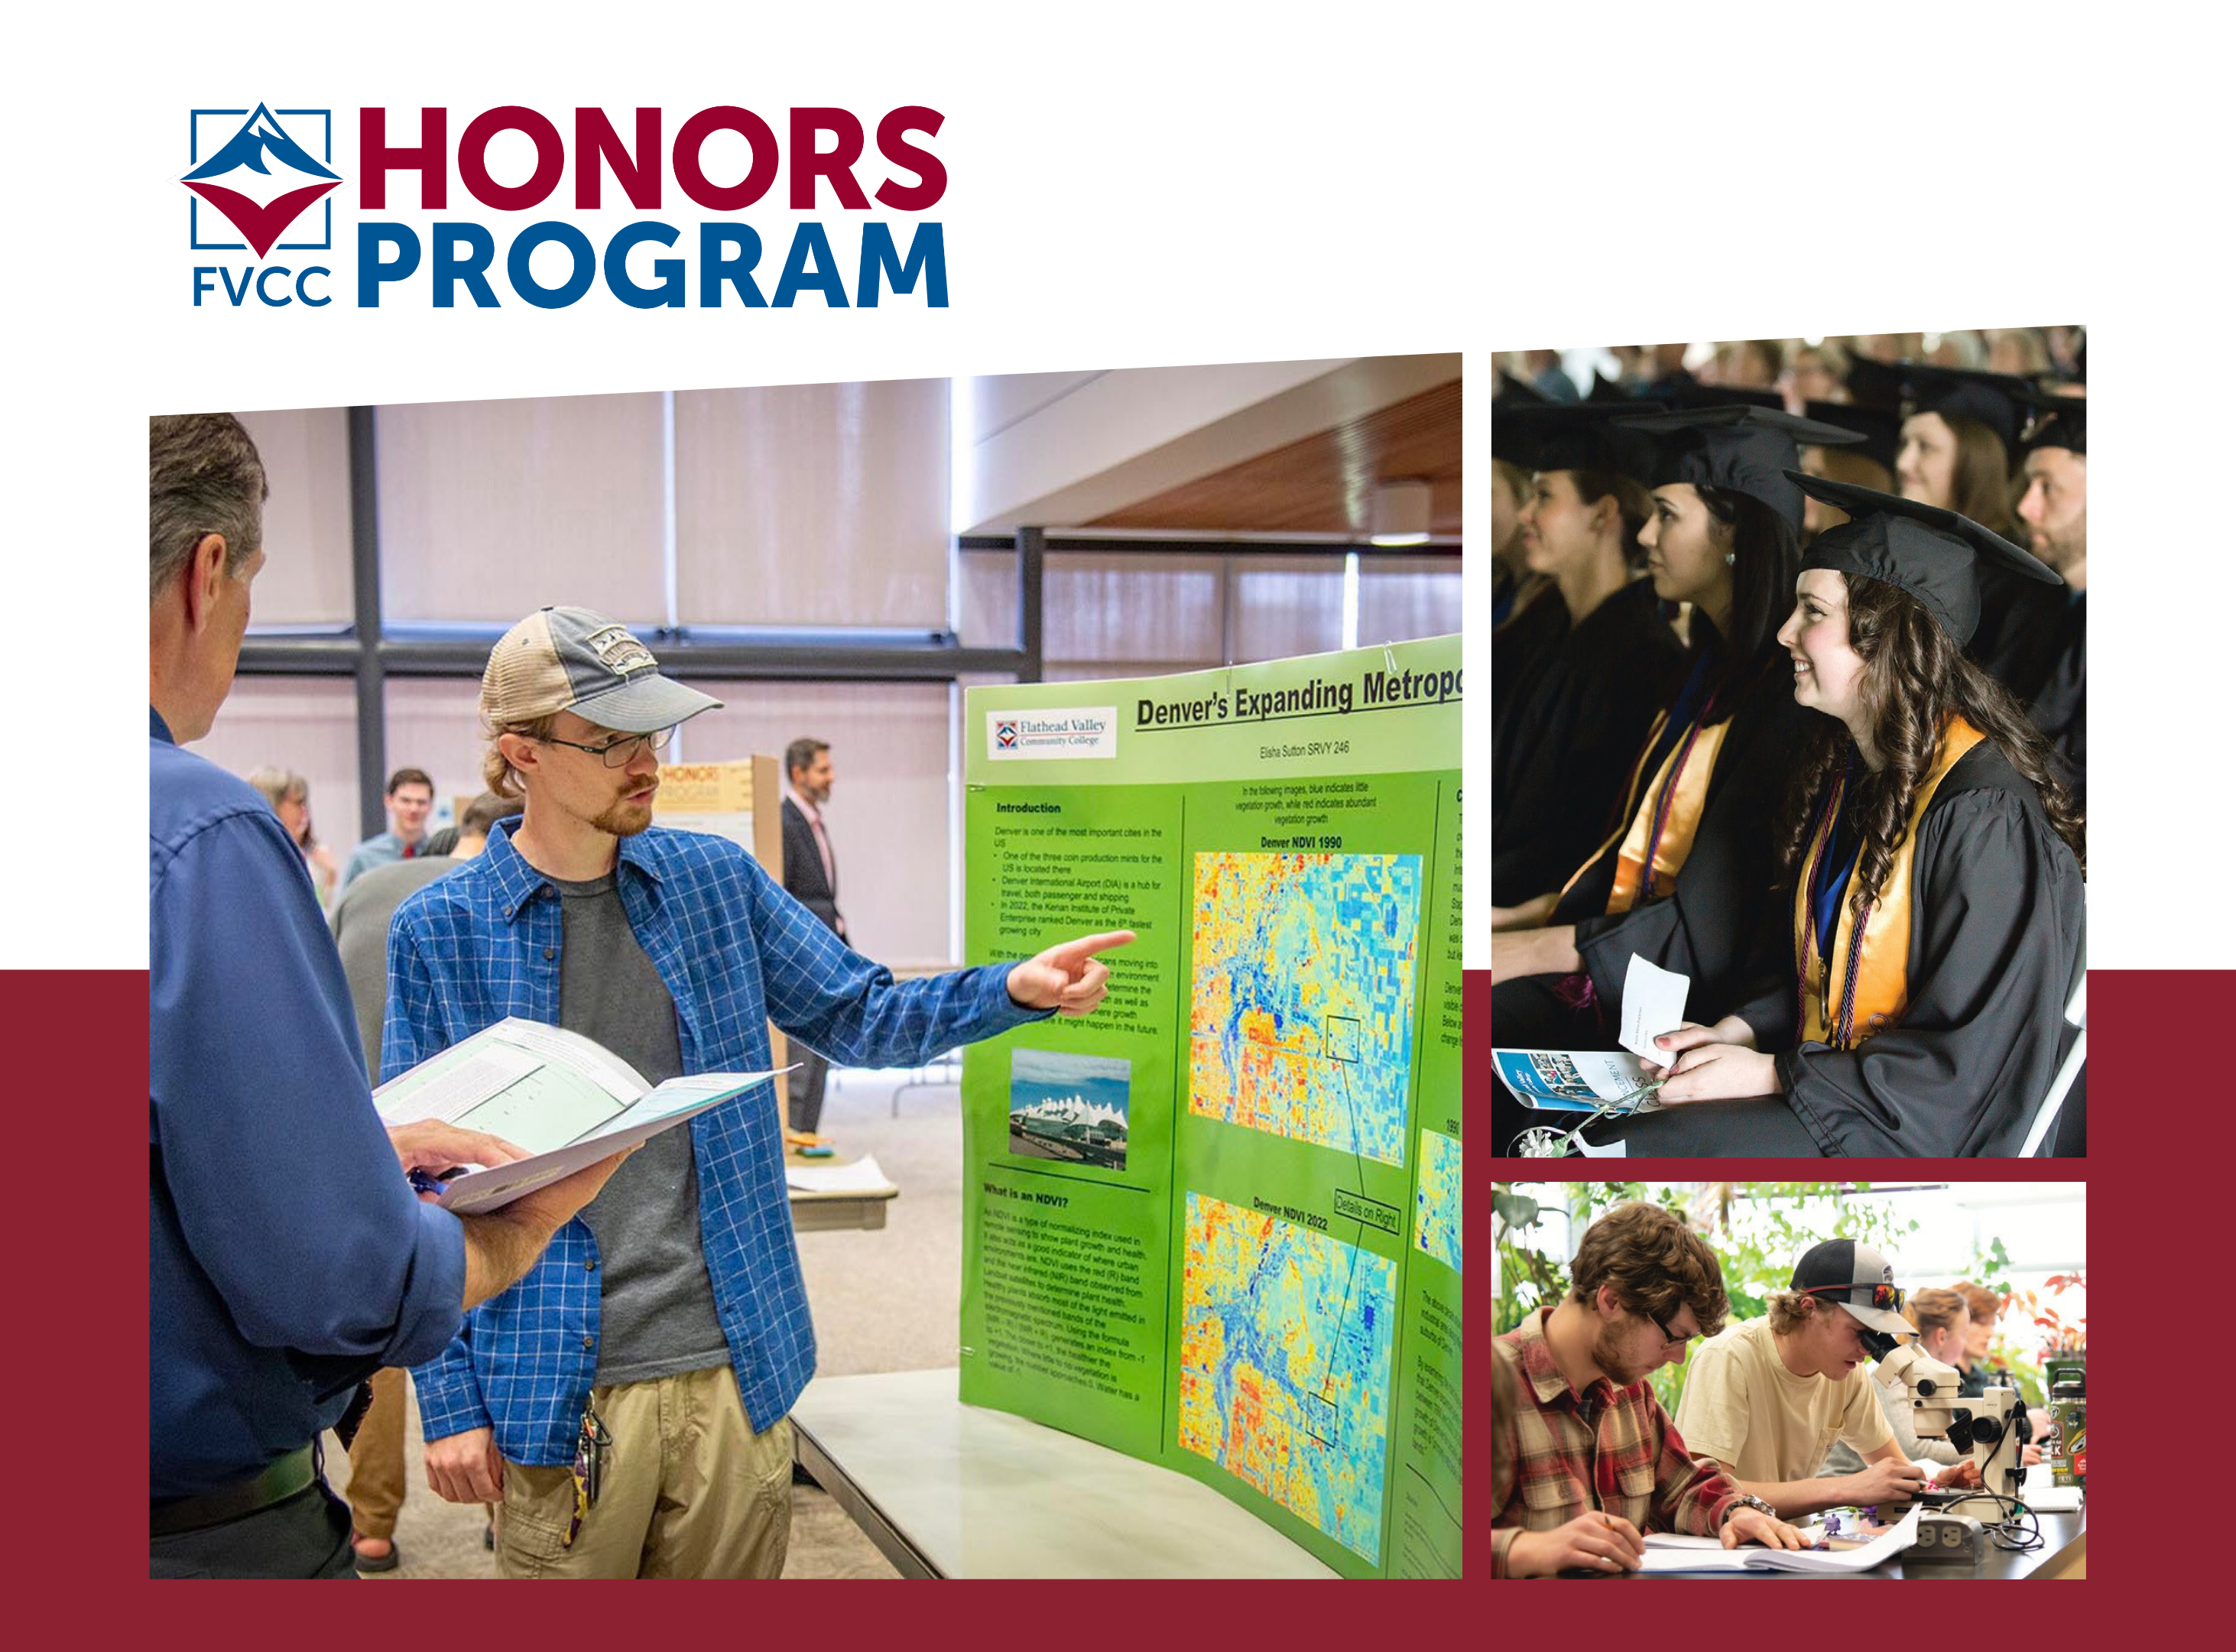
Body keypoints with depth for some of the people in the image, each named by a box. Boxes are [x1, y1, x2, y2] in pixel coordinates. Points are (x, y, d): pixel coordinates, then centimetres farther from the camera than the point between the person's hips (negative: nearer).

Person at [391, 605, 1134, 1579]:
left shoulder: (717, 879, 4)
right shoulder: (439, 932, -5)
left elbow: (858, 1016, 10)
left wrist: (1015, 989, -8)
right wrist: (450, 1401, -6)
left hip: (734, 1373, 3)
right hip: (560, 1395, -3)